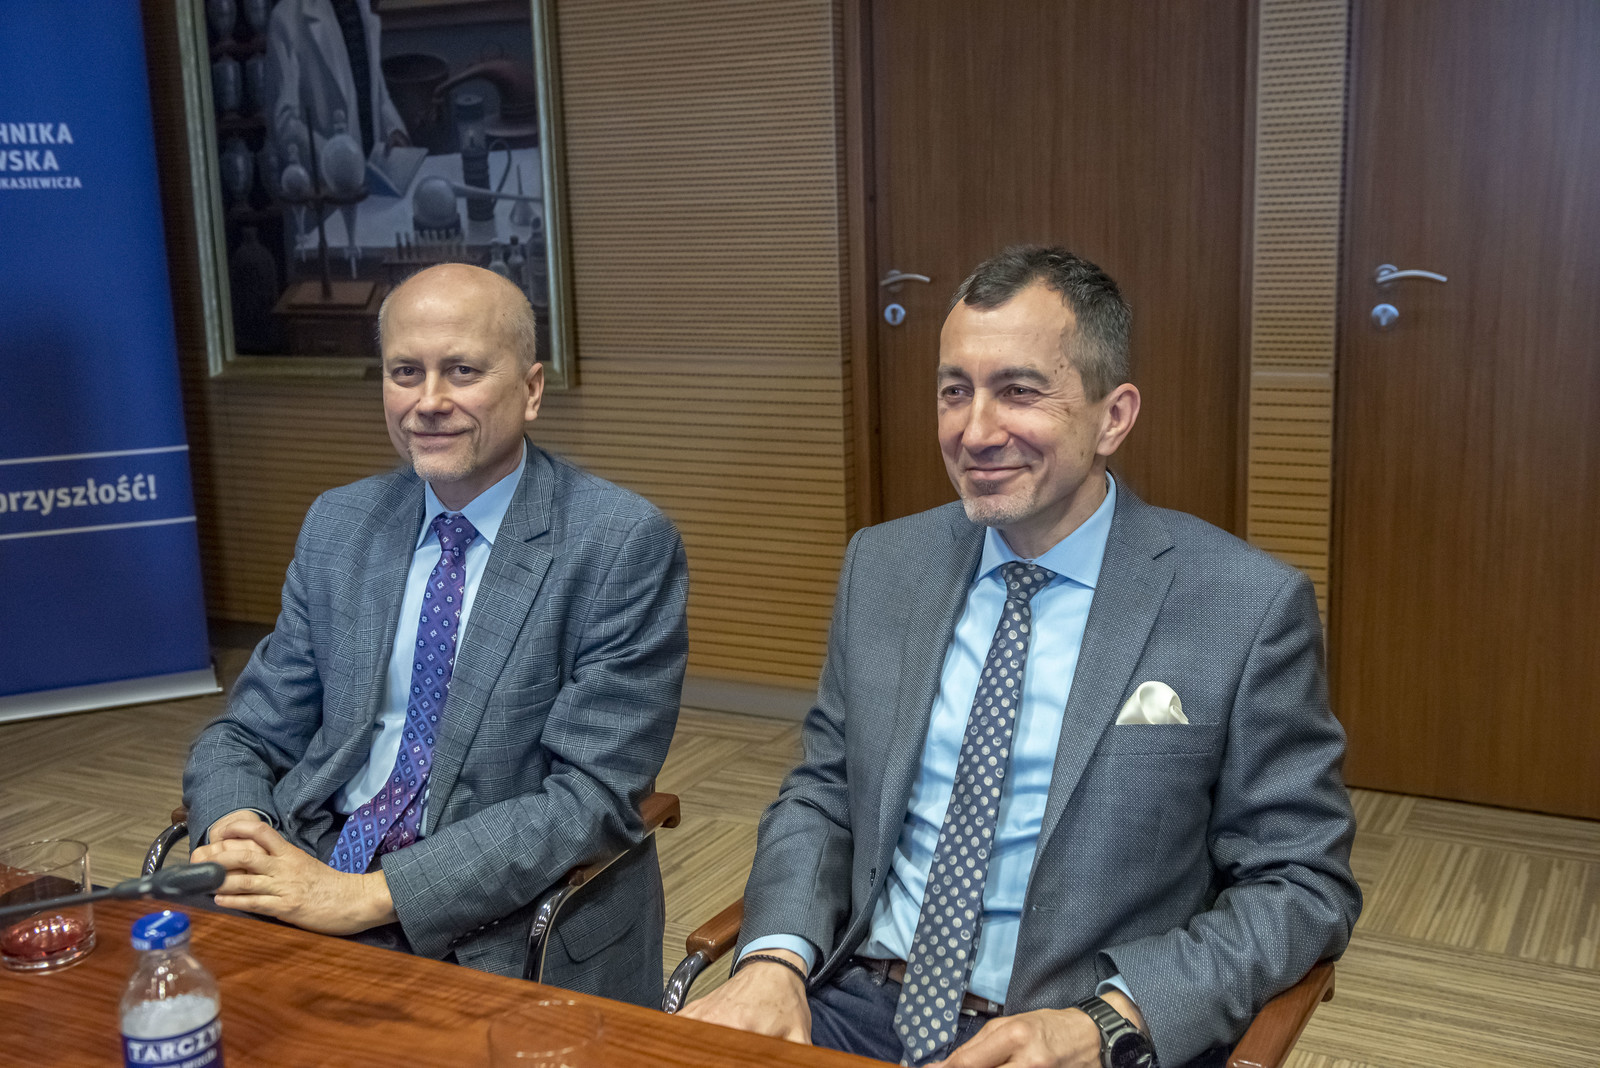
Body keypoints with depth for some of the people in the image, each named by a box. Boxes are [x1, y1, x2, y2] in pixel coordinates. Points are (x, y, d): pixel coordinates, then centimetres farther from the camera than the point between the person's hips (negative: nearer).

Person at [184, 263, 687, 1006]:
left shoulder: (623, 546, -10)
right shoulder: (337, 525, 8)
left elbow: (592, 798, -15)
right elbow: (249, 736, 11)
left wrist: (370, 896, -21)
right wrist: (236, 833, -13)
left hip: (509, 933, -5)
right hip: (306, 887, 5)